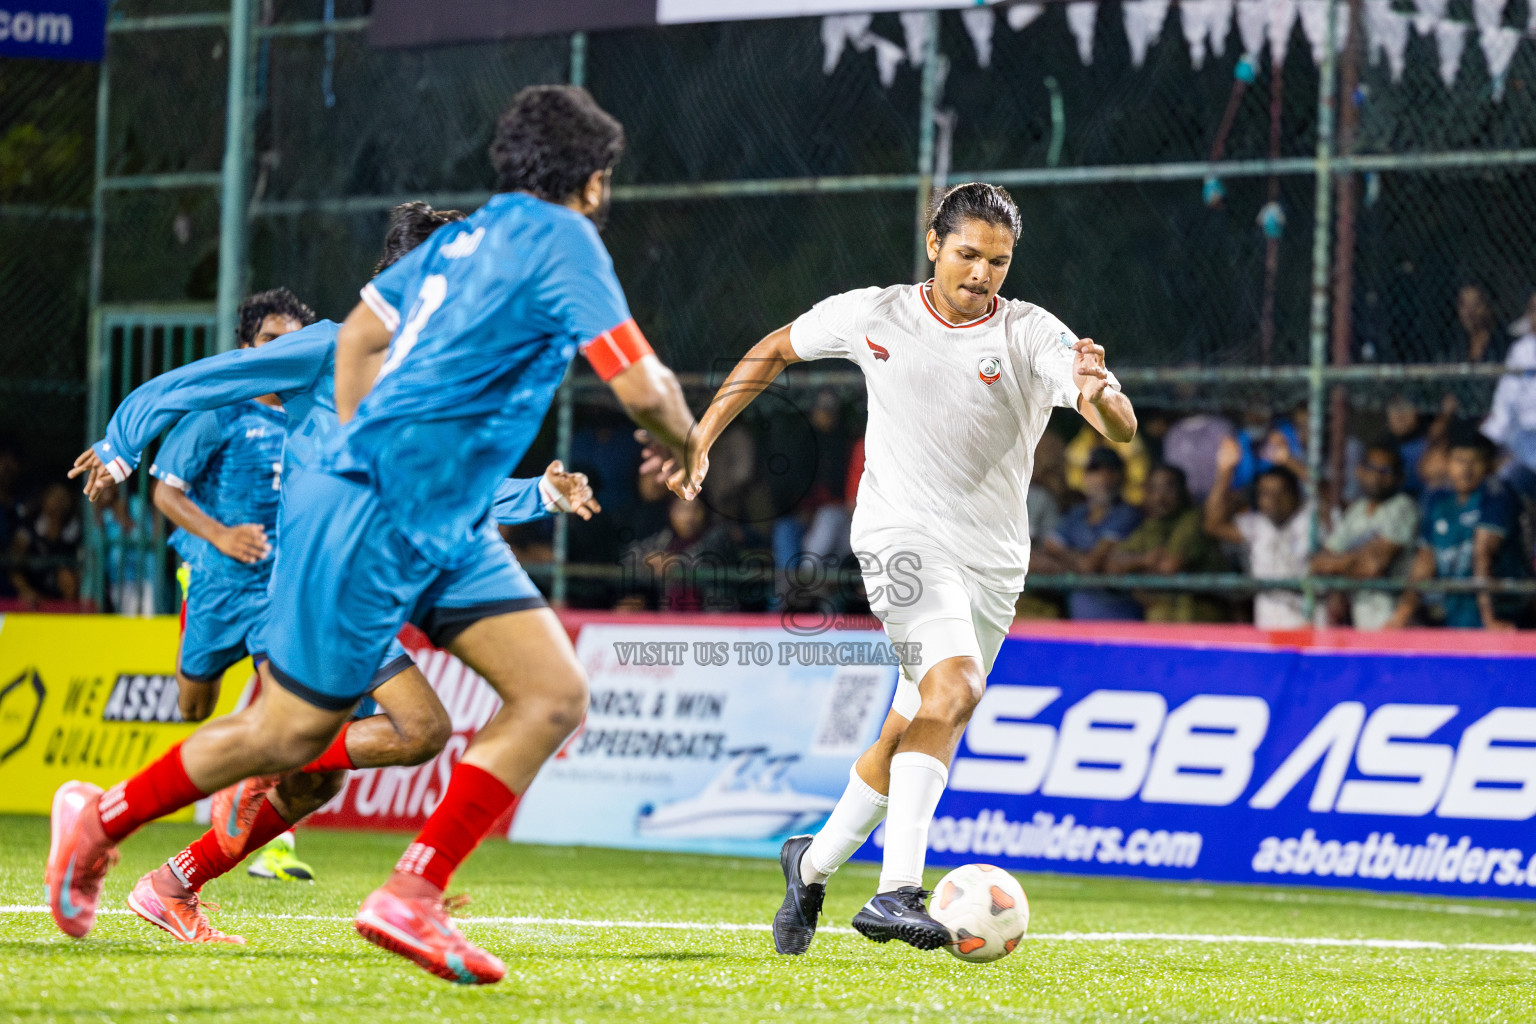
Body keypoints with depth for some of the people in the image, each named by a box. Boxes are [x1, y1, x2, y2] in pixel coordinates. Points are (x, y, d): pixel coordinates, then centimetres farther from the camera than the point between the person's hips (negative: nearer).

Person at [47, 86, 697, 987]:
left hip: (445, 529, 9)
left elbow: (361, 332, 25)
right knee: (290, 732, 1)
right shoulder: (561, 239, -13)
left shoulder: (469, 236, 13)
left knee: (555, 696, -2)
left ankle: (411, 899, -4)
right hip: (377, 519, -9)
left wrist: (356, 458, 27)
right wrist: (683, 448, 3)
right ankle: (101, 820, 22)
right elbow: (642, 388, -18)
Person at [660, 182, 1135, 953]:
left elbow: (1123, 430, -18)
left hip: (992, 564, 3)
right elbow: (773, 351, 17)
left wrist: (1099, 397, -41)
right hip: (902, 534, -3)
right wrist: (699, 439, 12)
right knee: (956, 686, -28)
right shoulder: (872, 316, -1)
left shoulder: (1033, 336, -5)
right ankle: (897, 892, -36)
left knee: (910, 739, 8)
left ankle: (813, 864, 34)